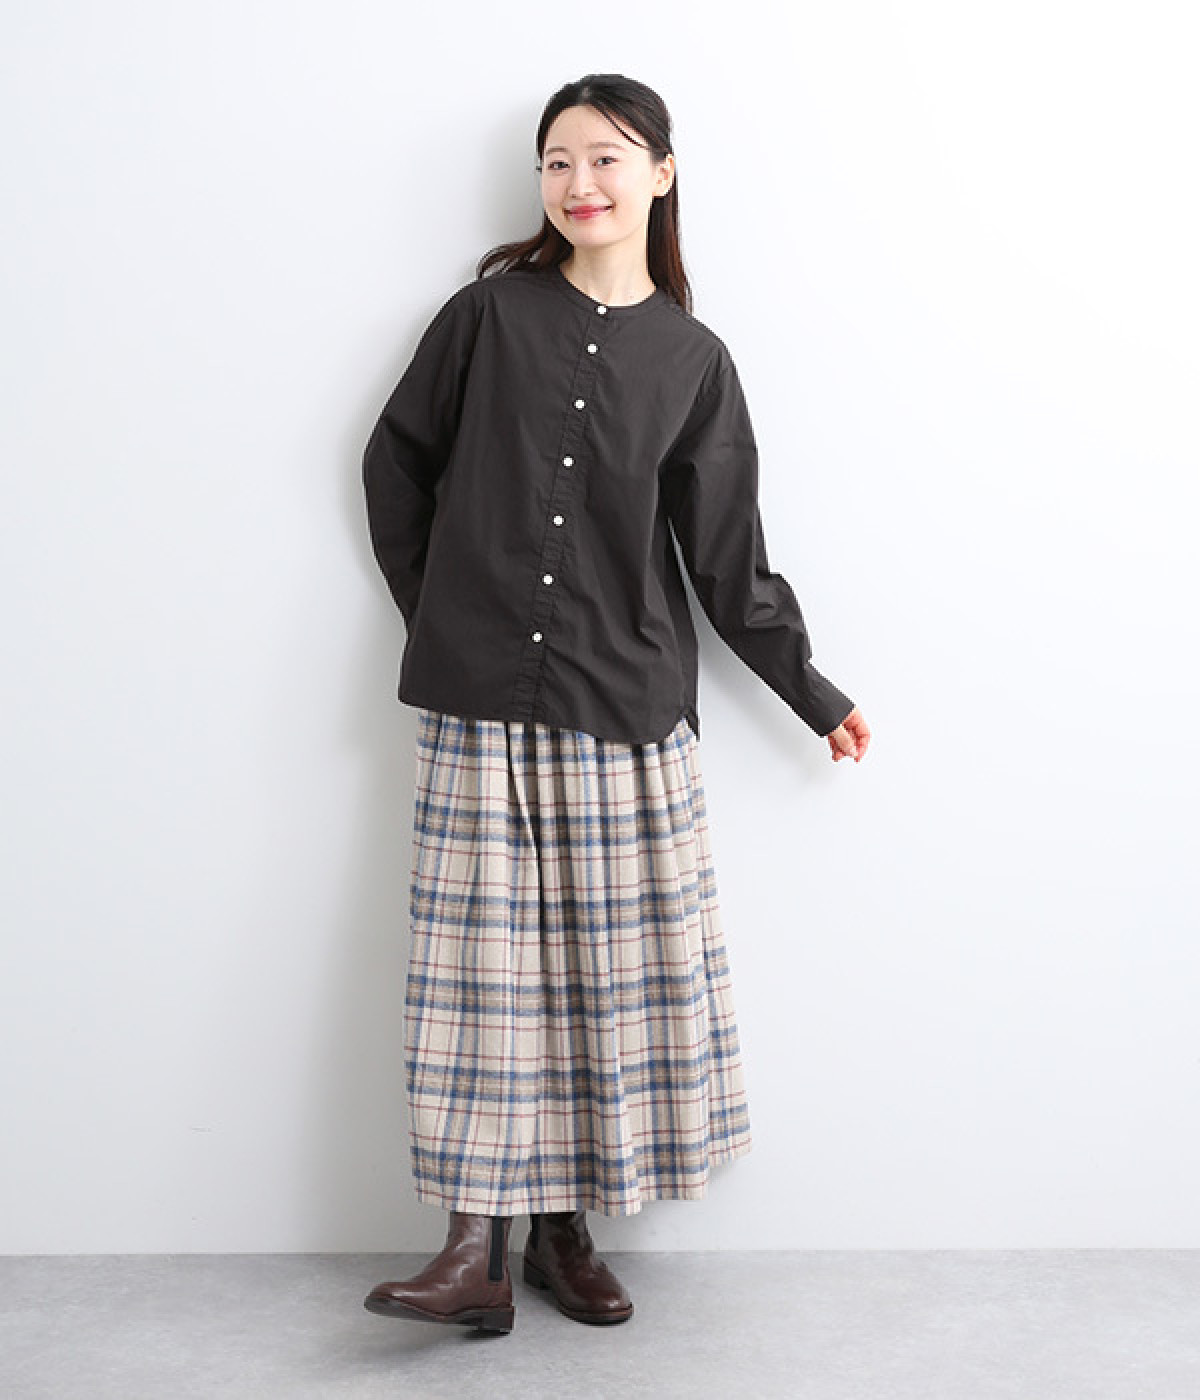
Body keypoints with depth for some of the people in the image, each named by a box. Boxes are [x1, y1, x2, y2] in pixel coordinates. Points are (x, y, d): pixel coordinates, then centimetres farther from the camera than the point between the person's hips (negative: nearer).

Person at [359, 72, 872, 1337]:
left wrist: (811, 692, 8)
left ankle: (566, 1232, 17)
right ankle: (476, 1251, 5)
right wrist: (437, 615, 9)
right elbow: (397, 462, 11)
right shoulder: (490, 313, 3)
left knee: (616, 966, 3)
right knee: (487, 960, -1)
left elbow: (727, 552, 8)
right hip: (482, 706, -1)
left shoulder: (691, 360, 6)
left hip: (625, 711, 1)